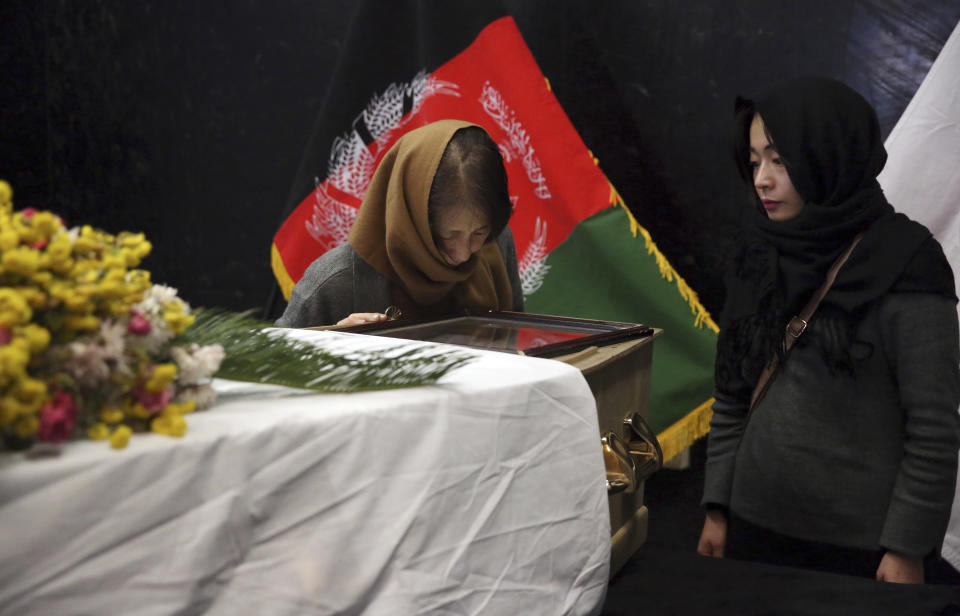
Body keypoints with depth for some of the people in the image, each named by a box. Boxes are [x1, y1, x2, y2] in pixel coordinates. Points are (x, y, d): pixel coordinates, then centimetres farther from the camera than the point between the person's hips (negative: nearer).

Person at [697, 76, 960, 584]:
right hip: (756, 524, 5)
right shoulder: (760, 257, 4)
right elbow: (731, 397, 9)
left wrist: (907, 548, -11)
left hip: (860, 544, -5)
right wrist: (717, 508, 8)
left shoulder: (905, 263, -11)